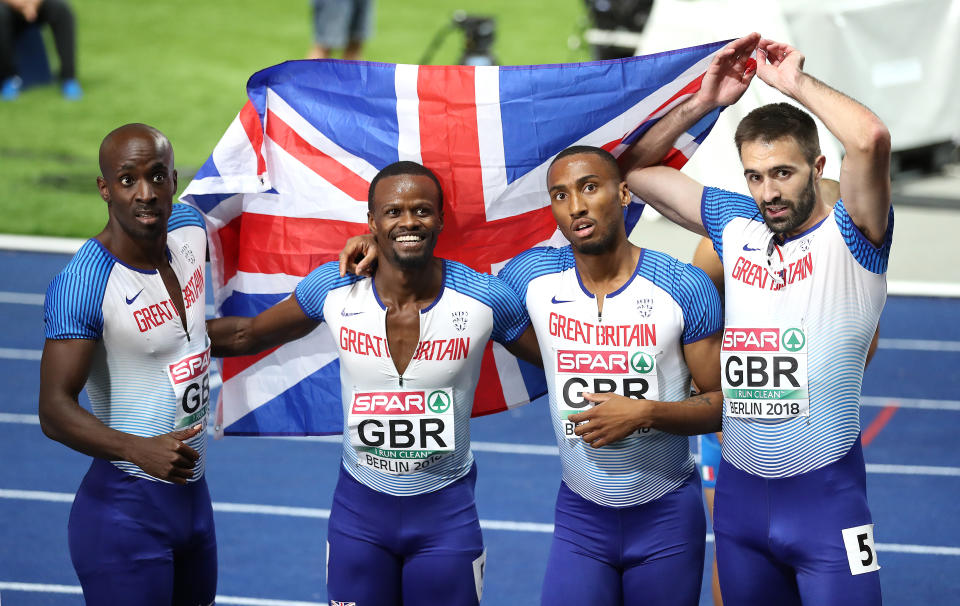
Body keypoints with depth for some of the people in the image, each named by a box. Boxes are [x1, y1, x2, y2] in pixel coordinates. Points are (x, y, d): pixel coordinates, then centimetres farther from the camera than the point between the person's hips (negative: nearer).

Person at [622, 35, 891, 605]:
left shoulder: (848, 234, -7)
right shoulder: (735, 225, 8)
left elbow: (872, 138, -28)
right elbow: (632, 169, 17)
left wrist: (795, 80, -13)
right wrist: (705, 100, 8)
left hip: (825, 498, -5)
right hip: (739, 495, 5)